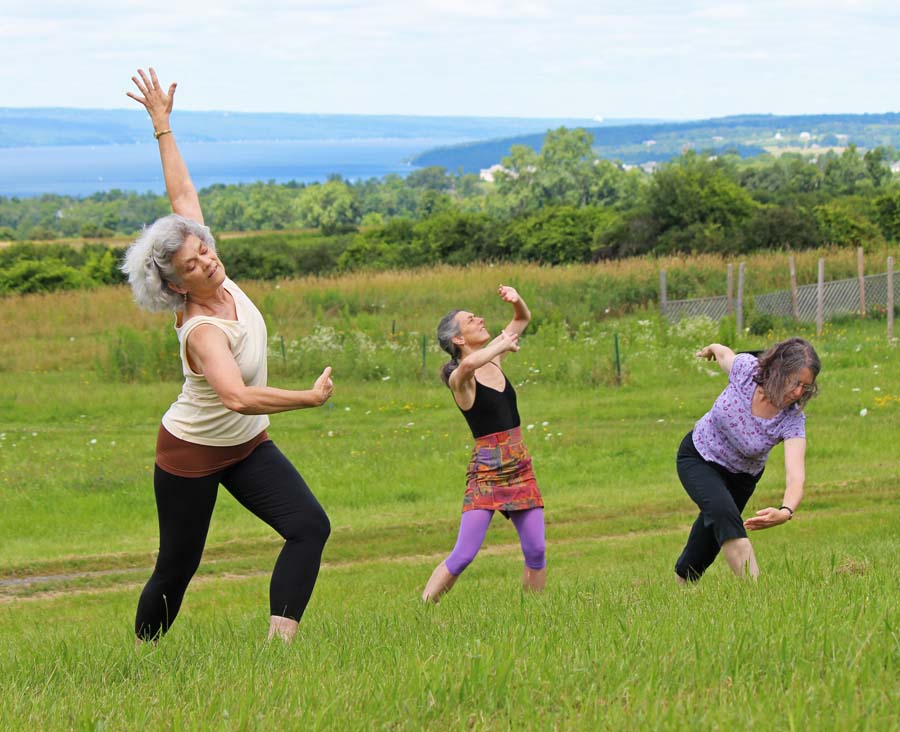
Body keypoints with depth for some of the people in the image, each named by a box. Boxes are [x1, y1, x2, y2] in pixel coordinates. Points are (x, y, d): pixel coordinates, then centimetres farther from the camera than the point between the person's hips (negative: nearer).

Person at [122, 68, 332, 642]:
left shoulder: (216, 279, -11)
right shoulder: (203, 331, -31)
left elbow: (182, 195, -4)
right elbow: (238, 397, -48)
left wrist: (163, 126, -3)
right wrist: (312, 397, -41)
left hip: (247, 446, 7)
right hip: (191, 453, -7)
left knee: (310, 527, -14)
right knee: (176, 568, 4)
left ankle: (280, 641, -19)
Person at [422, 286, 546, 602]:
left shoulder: (493, 360, 10)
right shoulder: (460, 378, -11)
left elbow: (523, 318, 22)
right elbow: (467, 365, -38)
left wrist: (516, 300, 0)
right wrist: (503, 344, -23)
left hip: (520, 468, 6)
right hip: (486, 470, -6)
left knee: (536, 552, 0)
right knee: (463, 555, -12)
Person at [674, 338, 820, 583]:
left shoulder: (792, 420, -29)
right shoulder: (746, 369, -29)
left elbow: (796, 477, -41)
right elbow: (722, 352, -5)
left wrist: (785, 512, -61)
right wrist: (709, 349, 19)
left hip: (741, 476, 2)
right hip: (698, 458, -2)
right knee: (723, 512, -30)